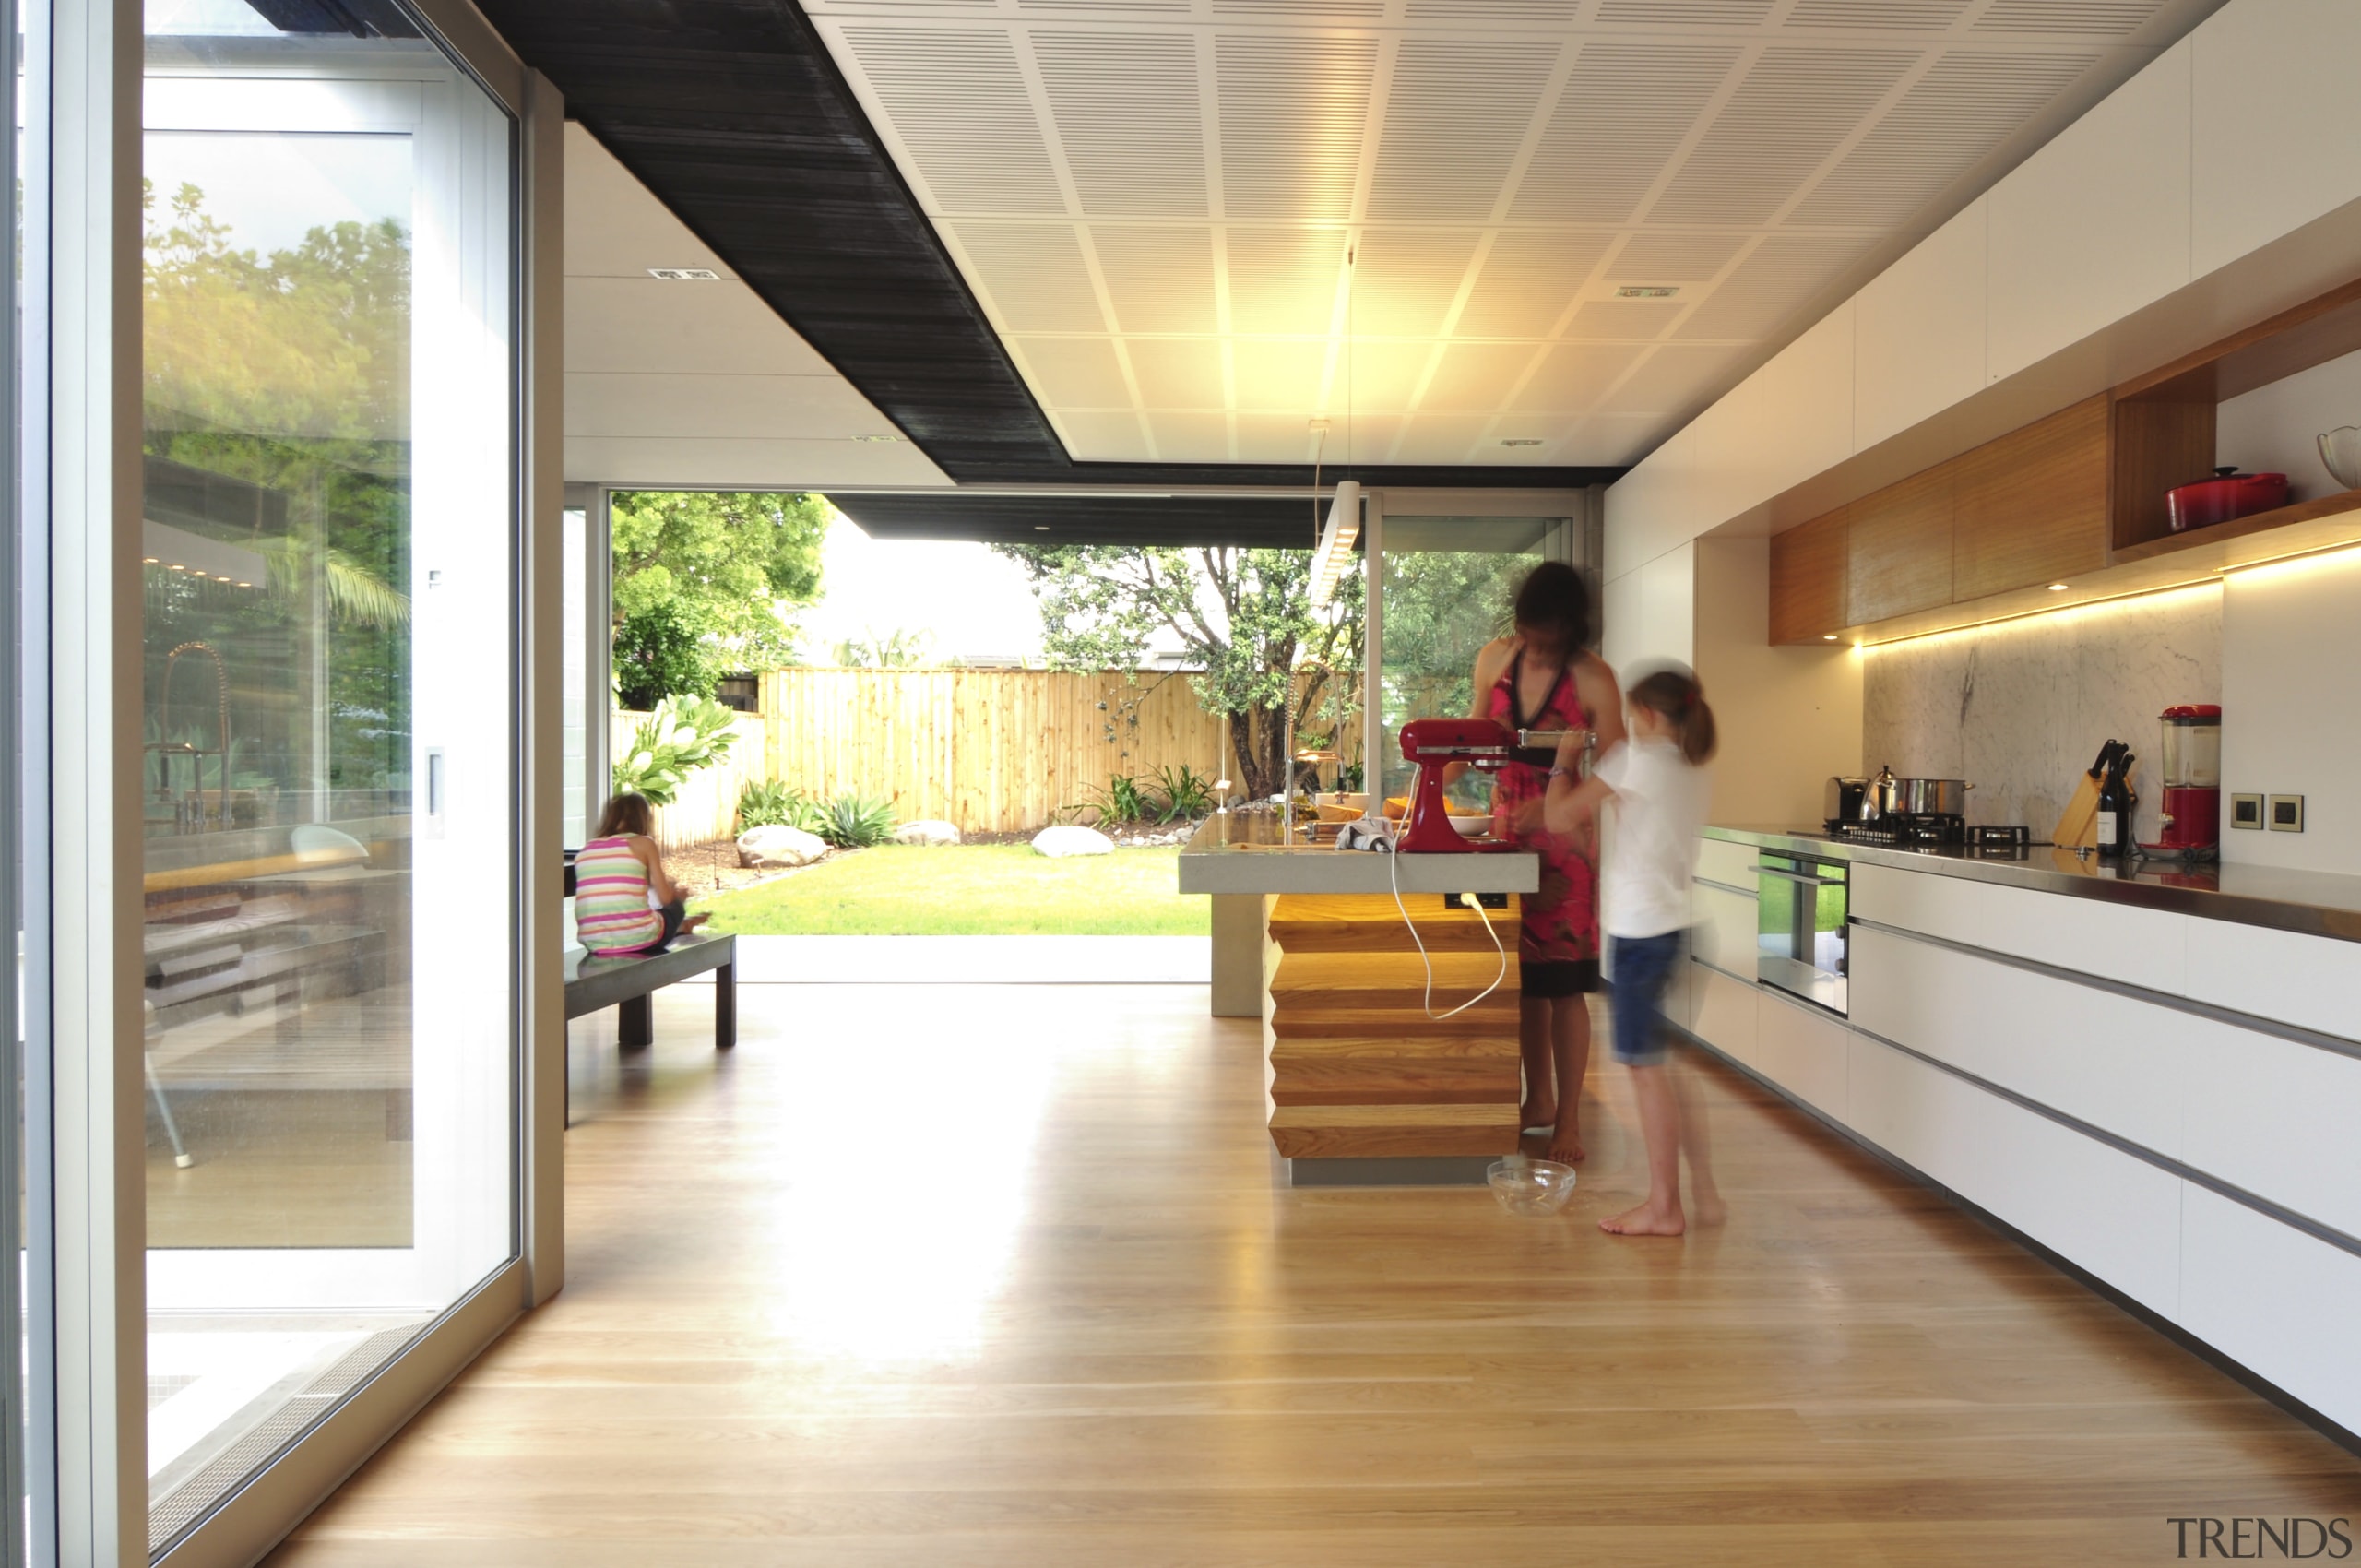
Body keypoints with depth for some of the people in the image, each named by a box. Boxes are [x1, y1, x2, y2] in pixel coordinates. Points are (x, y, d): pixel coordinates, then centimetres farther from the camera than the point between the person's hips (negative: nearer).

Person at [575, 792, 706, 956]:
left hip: (594, 943, 4)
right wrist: (677, 893, 28)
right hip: (638, 939, -4)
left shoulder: (584, 851, 12)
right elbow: (666, 898, 3)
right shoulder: (643, 843, 1)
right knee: (675, 906, 30)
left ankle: (681, 926, 58)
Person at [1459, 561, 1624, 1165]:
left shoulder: (1593, 679, -12)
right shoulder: (1494, 659, 2)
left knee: (1563, 984, -2)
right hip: (1506, 827, 5)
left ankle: (1568, 1120, 9)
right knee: (1522, 976, 11)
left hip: (1562, 842, -4)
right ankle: (1539, 1100, 26)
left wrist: (1547, 806, -25)